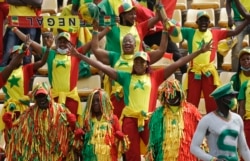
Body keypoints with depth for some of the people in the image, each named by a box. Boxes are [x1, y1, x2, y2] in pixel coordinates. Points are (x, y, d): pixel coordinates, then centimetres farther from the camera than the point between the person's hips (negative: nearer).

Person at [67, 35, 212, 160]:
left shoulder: (155, 76, 9)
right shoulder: (126, 77, 11)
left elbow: (177, 64, 6)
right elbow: (103, 67, 8)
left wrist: (199, 52, 2)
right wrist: (79, 55, 3)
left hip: (149, 119, -1)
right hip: (130, 119, 1)